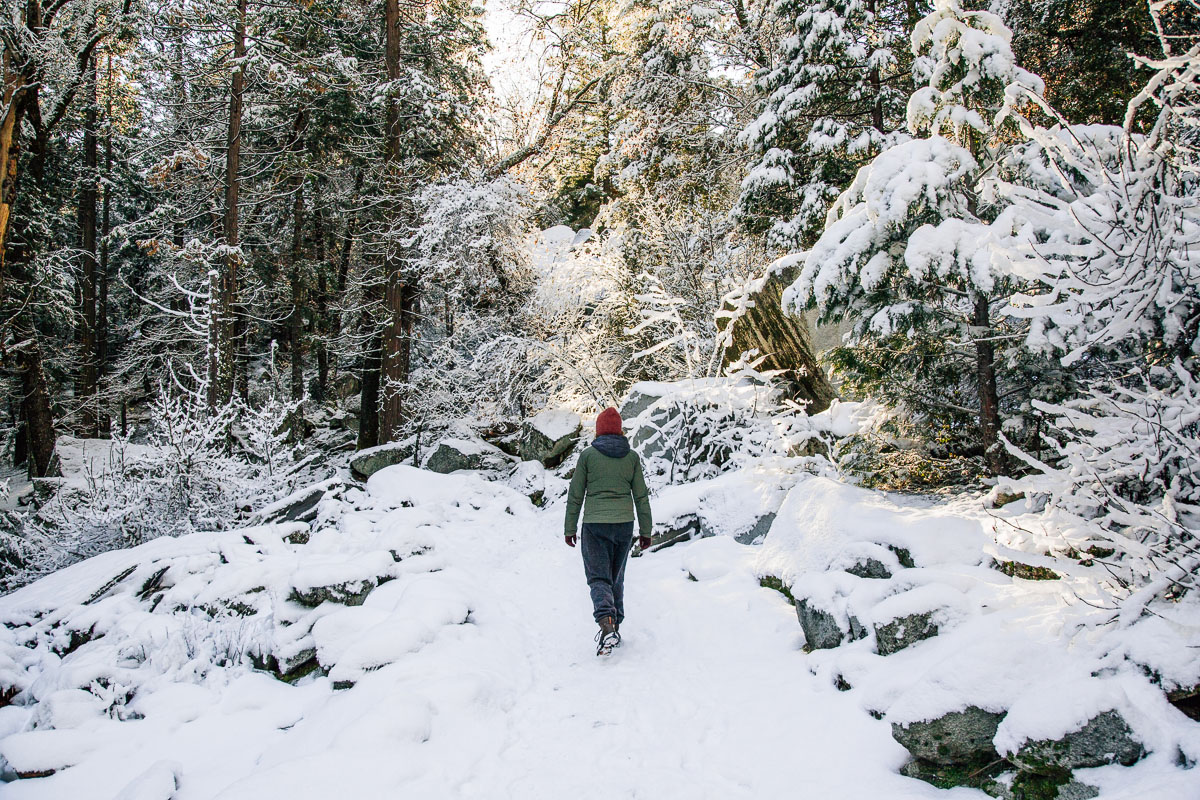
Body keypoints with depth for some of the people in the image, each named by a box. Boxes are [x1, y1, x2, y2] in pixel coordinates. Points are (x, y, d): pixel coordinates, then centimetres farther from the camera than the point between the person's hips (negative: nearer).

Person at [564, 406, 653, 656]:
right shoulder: (632, 456, 4)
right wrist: (645, 531, 11)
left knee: (598, 578, -3)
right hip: (624, 524, 3)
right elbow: (641, 496, 5)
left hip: (595, 525, -3)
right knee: (616, 577, 18)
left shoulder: (588, 455, -2)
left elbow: (575, 495, 0)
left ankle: (606, 626, -25)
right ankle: (615, 626, 19)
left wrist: (570, 528, 8)